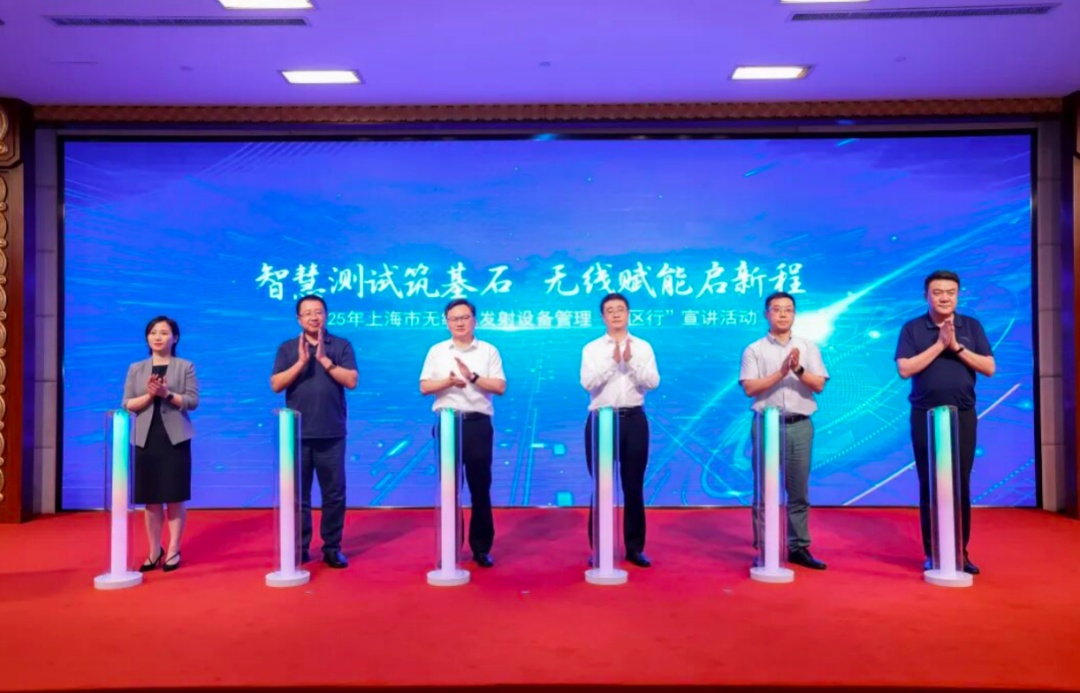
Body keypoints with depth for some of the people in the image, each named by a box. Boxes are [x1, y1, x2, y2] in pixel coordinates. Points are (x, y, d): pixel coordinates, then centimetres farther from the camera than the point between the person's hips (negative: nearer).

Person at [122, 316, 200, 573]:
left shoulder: (185, 366, 3)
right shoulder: (136, 368, 10)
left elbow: (193, 401, -3)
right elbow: (127, 405, 4)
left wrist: (167, 393, -17)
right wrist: (149, 395, -13)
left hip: (175, 438, -2)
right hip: (146, 439, 2)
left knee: (175, 498, 0)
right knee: (150, 499, 5)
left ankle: (174, 551, 10)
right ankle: (155, 551, 16)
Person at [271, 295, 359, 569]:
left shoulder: (341, 346, 4)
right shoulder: (287, 348, 7)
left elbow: (352, 381, -7)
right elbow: (276, 385, -3)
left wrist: (324, 359, -13)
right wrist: (301, 361, -14)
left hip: (332, 433, -1)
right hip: (297, 433, 1)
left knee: (334, 494, 3)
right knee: (298, 495, 6)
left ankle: (332, 548, 14)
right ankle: (299, 548, 17)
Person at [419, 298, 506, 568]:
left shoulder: (489, 351, 5)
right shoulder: (437, 351, 9)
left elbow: (500, 386, -3)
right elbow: (425, 387, 2)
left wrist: (472, 377, -16)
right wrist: (449, 381, -15)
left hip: (478, 424, -1)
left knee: (480, 487, 3)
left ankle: (481, 548, 15)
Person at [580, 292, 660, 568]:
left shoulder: (643, 347, 6)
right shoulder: (592, 349, 3)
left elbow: (653, 382, -4)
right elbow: (587, 382, -11)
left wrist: (631, 362, -16)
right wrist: (612, 361, -18)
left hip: (634, 419, 1)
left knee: (634, 486, 7)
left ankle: (635, 548, 19)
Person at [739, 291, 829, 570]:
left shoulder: (809, 347, 9)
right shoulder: (754, 350, 2)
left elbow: (819, 385, 1)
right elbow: (749, 388, -7)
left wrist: (799, 370, -16)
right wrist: (781, 373, -15)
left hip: (800, 425, 2)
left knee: (799, 491, 7)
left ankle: (798, 548, 16)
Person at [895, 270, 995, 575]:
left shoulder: (971, 326, 7)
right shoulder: (912, 328, 1)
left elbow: (989, 368, -1)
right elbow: (904, 369, -10)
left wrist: (957, 347, -12)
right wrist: (939, 345, -14)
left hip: (963, 415, 2)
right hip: (926, 416, -1)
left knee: (961, 484, 4)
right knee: (929, 485, 2)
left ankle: (960, 552, 15)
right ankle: (932, 553, 10)